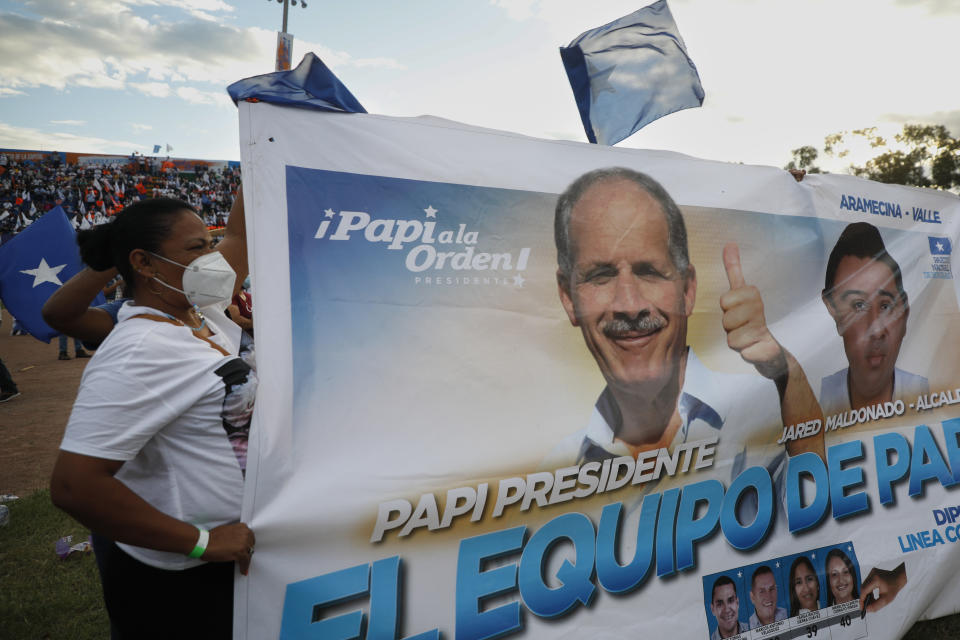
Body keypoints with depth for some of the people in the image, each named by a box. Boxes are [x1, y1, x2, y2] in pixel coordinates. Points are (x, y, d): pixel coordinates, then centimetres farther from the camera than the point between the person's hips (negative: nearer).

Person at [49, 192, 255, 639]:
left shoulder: (197, 312, 0)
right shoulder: (137, 353, -26)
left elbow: (240, 235, 8)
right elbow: (73, 486, -30)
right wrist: (201, 542, -25)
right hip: (170, 577, -8)